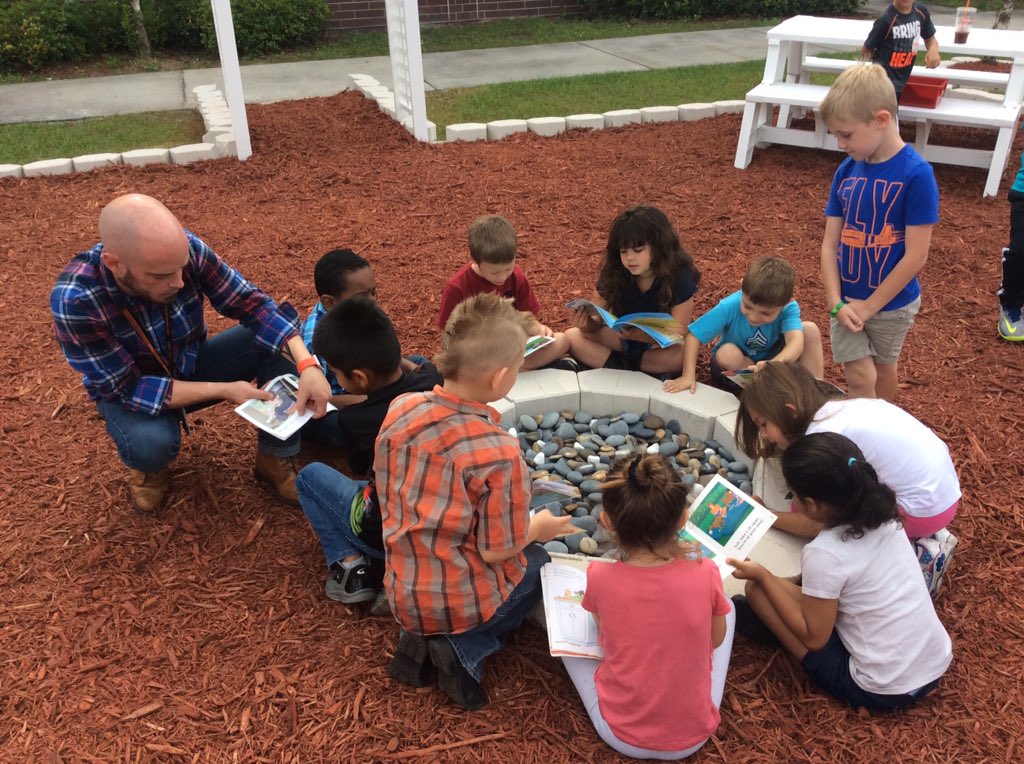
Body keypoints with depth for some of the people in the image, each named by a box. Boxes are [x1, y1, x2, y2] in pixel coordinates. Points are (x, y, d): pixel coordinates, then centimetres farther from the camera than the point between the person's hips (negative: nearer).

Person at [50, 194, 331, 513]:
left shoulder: (184, 249, -27)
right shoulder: (74, 300, -34)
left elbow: (251, 303, -22)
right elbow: (126, 388, -28)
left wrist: (307, 364, -37)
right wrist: (224, 390, -33)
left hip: (193, 364, 3)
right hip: (127, 390, -3)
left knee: (276, 338, -20)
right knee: (152, 443, -36)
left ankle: (274, 458, -4)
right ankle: (147, 462, 3)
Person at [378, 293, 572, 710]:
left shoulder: (400, 410, -13)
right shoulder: (498, 453, -29)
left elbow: (388, 499, 2)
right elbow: (497, 550, -19)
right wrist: (538, 528, 1)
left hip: (403, 595, 5)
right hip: (463, 603, -4)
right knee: (540, 558, 22)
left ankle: (419, 638, 11)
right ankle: (468, 648, 3)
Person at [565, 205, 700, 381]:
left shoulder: (678, 275, -24)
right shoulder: (614, 271, -17)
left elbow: (679, 332, -26)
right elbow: (596, 320, -11)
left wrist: (636, 334, -43)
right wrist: (587, 323, -37)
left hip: (662, 342, -3)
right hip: (624, 337, 3)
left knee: (680, 355, -37)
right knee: (571, 337, -18)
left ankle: (621, 364, -16)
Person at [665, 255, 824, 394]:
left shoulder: (788, 308, -30)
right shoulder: (729, 307, -32)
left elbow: (796, 342, -48)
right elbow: (693, 336, -29)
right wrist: (688, 375, -40)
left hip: (773, 357, 0)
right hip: (738, 362, 0)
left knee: (809, 329, -24)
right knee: (726, 353, -36)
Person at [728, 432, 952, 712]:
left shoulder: (823, 555, -26)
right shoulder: (881, 514, -5)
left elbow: (813, 638, -14)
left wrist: (763, 576, -9)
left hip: (882, 692, -7)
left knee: (757, 590, -4)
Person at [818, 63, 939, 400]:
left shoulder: (916, 174, -20)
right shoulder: (846, 171, -6)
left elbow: (916, 256, -20)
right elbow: (830, 244, -3)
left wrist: (869, 306, -15)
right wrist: (836, 303, -13)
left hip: (891, 303, -3)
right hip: (848, 299, 3)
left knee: (882, 370, 17)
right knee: (860, 378, 3)